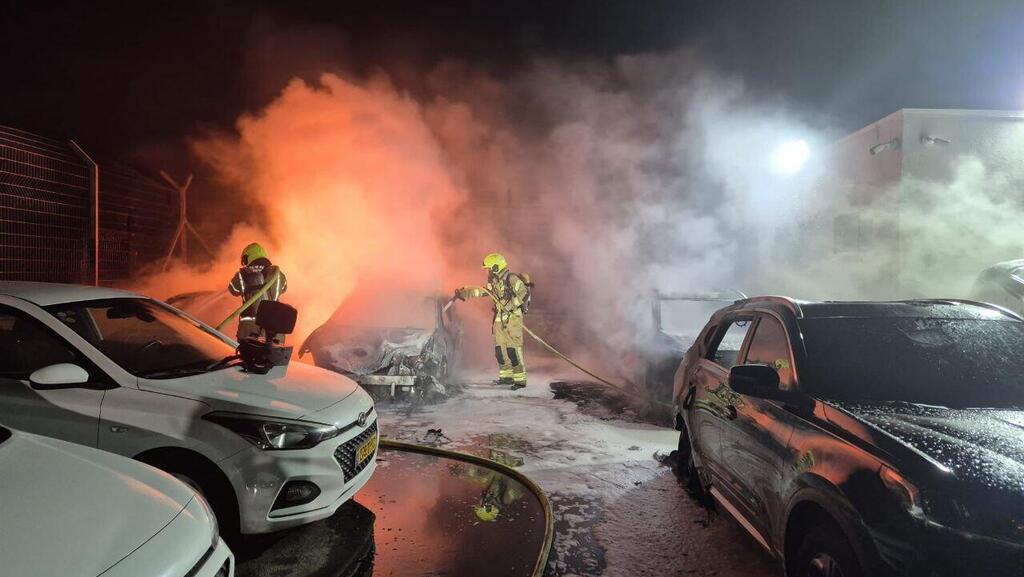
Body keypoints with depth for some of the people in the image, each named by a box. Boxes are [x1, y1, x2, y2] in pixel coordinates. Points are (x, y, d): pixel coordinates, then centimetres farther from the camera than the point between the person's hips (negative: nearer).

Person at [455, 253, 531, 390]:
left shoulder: (512, 278, -13)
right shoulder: (495, 282, 13)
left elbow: (524, 293, -19)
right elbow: (481, 291, 21)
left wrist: (510, 306, -21)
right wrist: (463, 293, 18)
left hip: (512, 318, -9)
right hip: (500, 319, 9)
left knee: (513, 350, -11)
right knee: (500, 349, 9)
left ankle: (520, 379, -6)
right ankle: (507, 376, 19)